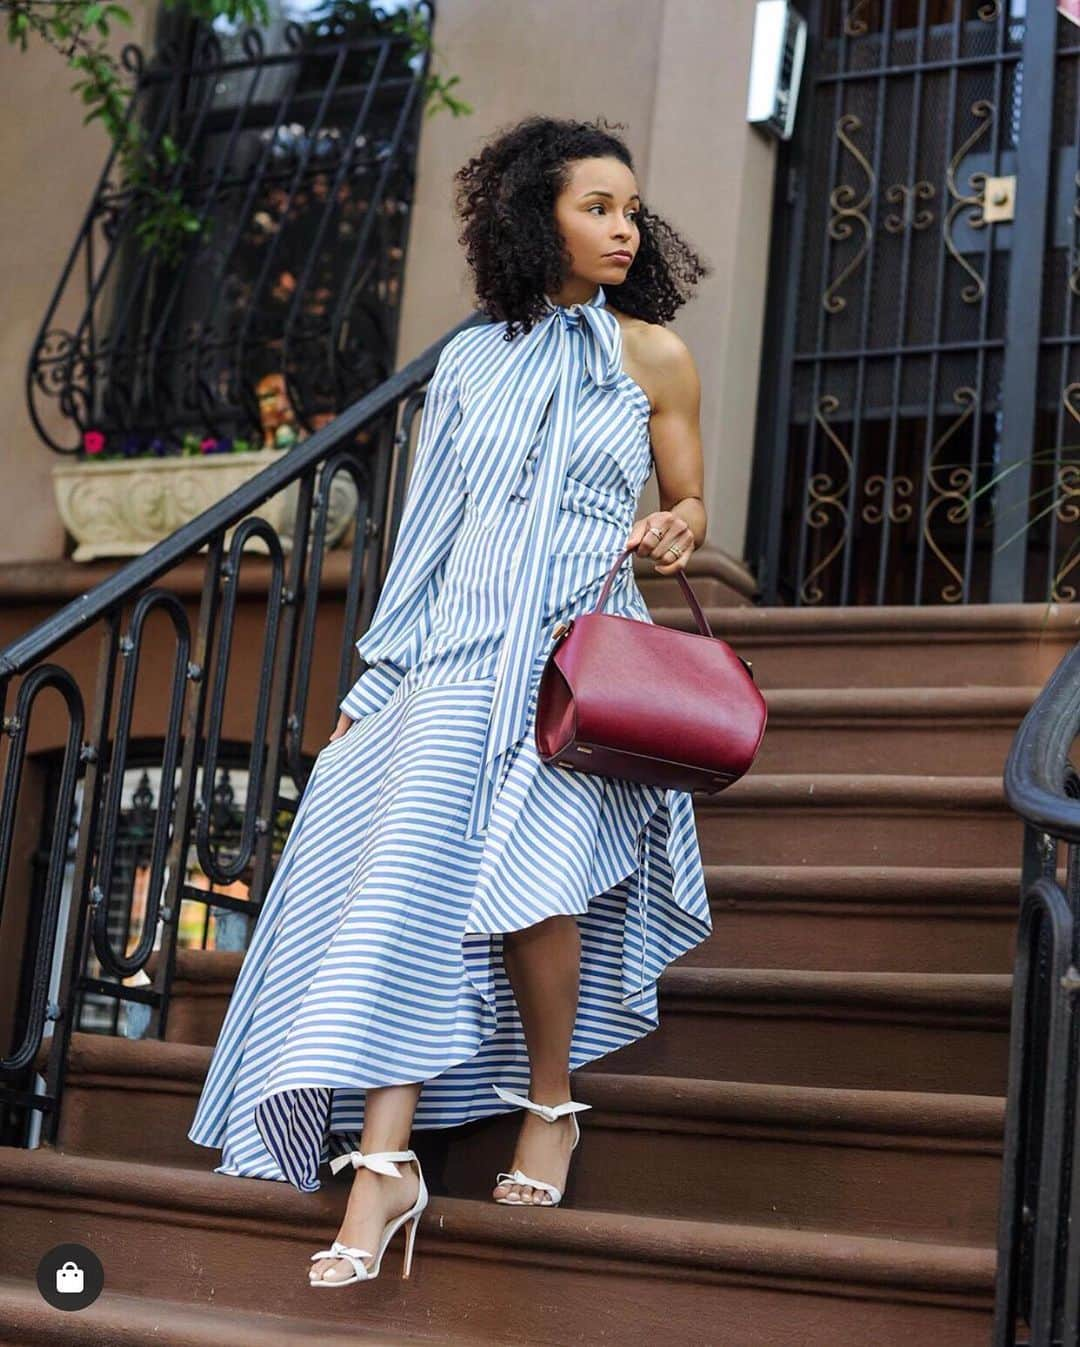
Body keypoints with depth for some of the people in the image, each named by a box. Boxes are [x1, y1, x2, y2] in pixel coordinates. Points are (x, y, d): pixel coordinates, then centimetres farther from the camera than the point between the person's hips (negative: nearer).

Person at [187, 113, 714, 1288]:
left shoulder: (652, 353, 8)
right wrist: (374, 679, 13)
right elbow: (431, 526, 15)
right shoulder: (473, 359, 13)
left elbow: (689, 503, 13)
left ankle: (550, 1103, 7)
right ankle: (383, 1165, -14)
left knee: (524, 881, -19)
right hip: (460, 649, 2)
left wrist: (677, 530, -12)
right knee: (408, 874, -13)